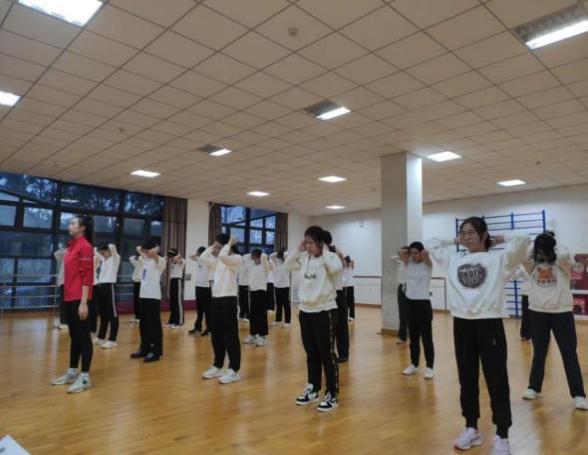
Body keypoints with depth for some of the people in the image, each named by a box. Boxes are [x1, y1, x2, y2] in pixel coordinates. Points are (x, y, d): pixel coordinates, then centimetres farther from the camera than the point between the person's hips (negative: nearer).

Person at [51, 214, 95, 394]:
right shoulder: (72, 246, 14)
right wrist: (68, 297, 18)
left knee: (83, 336, -2)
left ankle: (85, 377, 5)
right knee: (74, 336, 16)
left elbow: (87, 276, -17)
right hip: (70, 298, 9)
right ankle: (72, 372, 27)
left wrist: (83, 302, -20)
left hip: (79, 299, -9)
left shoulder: (85, 246, -12)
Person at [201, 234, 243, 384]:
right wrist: (212, 246, 11)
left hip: (228, 299, -8)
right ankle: (217, 366, 27)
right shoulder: (219, 259, 15)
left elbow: (223, 256, -27)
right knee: (216, 335, 14)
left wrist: (229, 244, -12)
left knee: (230, 336, -4)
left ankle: (233, 371, 4)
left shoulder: (237, 258, -9)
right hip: (216, 299, 8)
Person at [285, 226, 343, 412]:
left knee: (327, 354, 1)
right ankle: (313, 389, 32)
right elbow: (287, 265, 14)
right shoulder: (305, 258, 6)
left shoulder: (331, 257, -11)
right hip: (305, 311, 7)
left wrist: (324, 252, -18)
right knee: (311, 354, 17)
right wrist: (298, 250, 3)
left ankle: (332, 395, 14)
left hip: (325, 311, -6)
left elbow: (336, 268, -32)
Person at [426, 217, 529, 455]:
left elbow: (522, 240, -12)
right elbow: (430, 244, 19)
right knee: (467, 380, 15)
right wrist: (454, 241, 17)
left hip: (490, 324, -4)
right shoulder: (453, 259, 10)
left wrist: (499, 239, 3)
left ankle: (502, 436, 20)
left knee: (497, 381, 5)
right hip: (462, 324, 4)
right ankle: (472, 428, 31)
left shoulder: (499, 259, 0)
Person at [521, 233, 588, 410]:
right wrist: (534, 249, -7)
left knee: (569, 354, 5)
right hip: (537, 313, 3)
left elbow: (564, 254, -27)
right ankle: (534, 387, 28)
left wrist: (552, 250, -9)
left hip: (561, 313, -2)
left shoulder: (562, 262, -5)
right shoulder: (533, 263, 2)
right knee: (539, 353, 14)